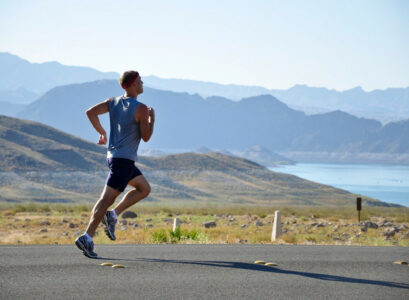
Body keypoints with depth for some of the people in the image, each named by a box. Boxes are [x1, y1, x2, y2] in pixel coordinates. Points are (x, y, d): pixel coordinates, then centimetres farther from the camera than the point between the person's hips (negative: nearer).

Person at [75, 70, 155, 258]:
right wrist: (152, 119, 6)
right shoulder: (140, 109, -12)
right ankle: (87, 238, -15)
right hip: (124, 159, -8)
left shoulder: (113, 102, 8)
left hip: (113, 155, 9)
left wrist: (102, 133, 11)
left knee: (144, 188, 20)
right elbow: (146, 137, -9)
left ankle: (112, 215, 9)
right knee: (107, 198, -10)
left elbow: (91, 112, 1)